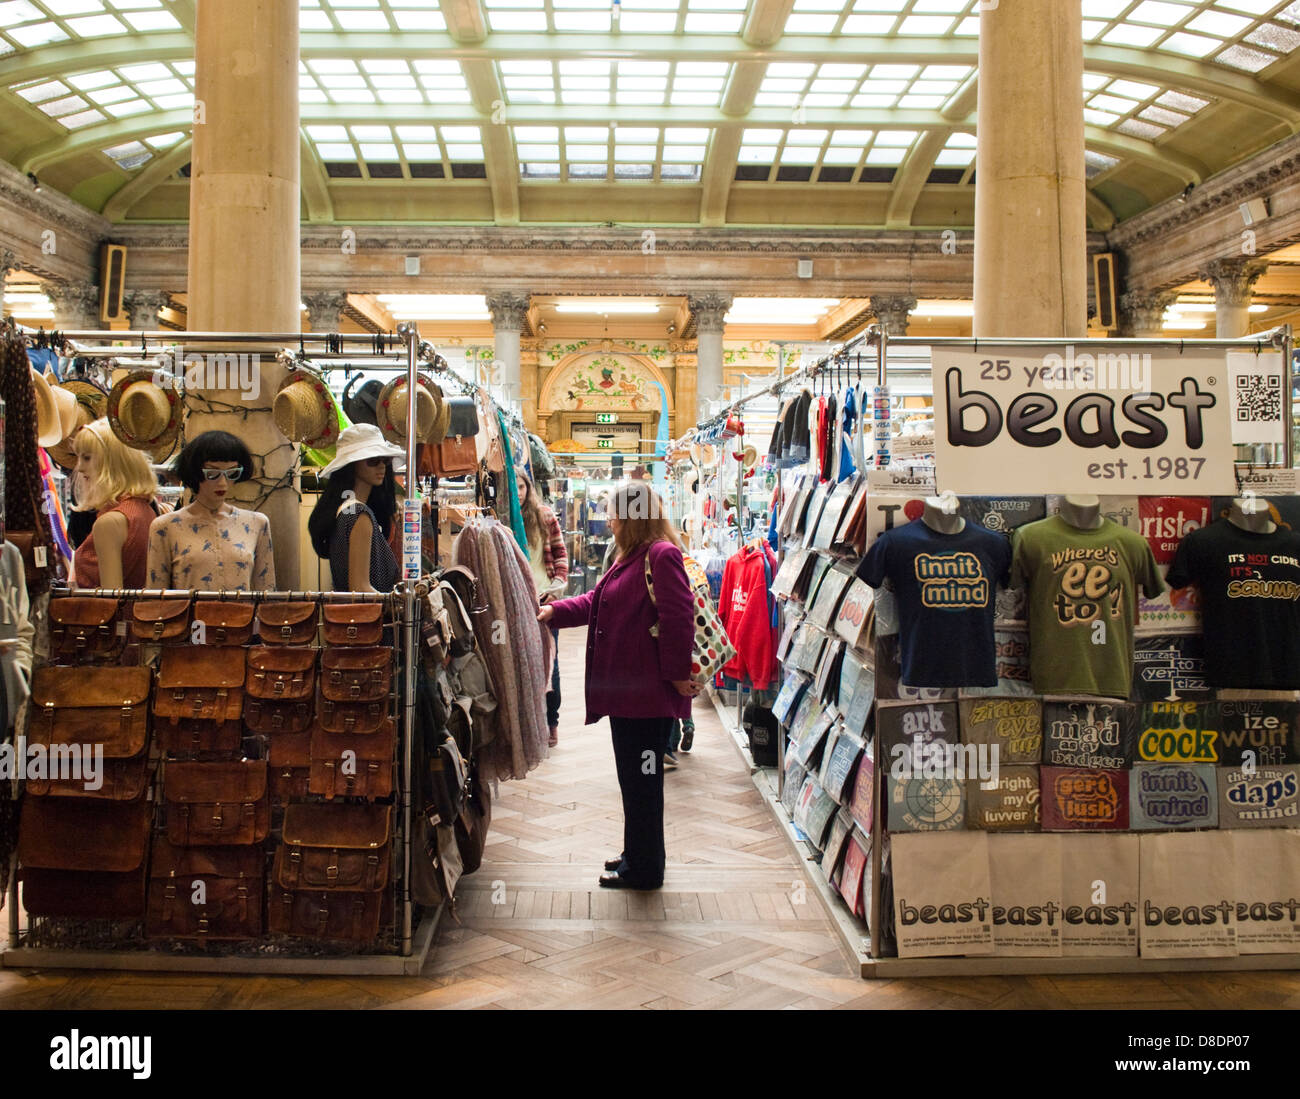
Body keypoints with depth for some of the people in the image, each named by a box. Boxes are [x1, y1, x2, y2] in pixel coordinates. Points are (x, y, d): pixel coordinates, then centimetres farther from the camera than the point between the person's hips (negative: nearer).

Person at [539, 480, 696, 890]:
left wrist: (677, 673, -18)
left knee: (642, 779, 1)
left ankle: (644, 870, 13)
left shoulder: (662, 556, -17)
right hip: (625, 688, 10)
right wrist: (554, 611, 12)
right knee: (633, 776, 19)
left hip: (649, 694, -10)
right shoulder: (630, 558, 17)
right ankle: (638, 855, 32)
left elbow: (677, 618, -21)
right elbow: (597, 602, 22)